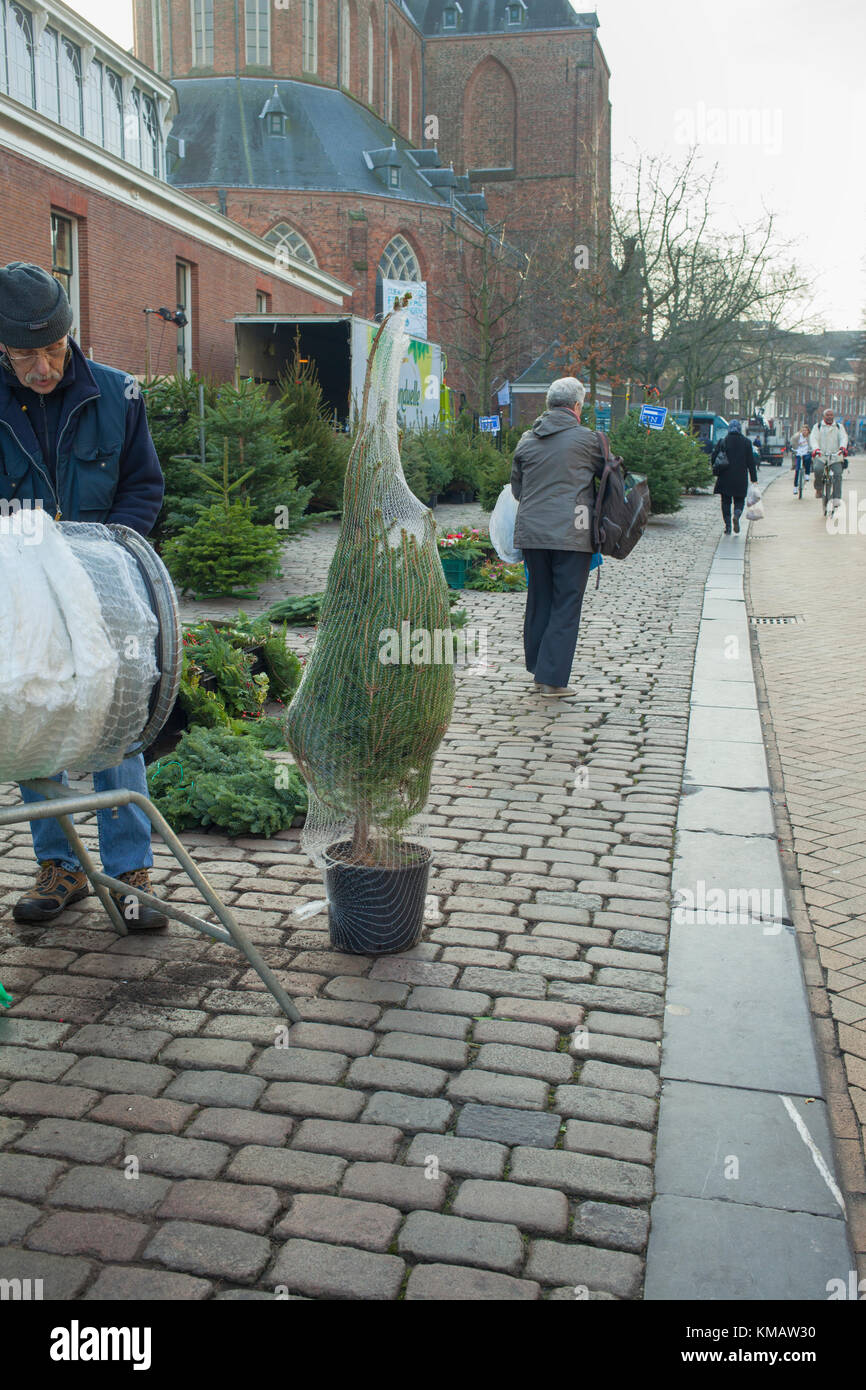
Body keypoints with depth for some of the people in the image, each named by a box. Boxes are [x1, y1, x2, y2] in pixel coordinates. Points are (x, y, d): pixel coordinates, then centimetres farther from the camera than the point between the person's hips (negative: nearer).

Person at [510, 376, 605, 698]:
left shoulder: (526, 440, 7)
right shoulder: (587, 438, -5)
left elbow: (516, 487, 13)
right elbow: (607, 474, 8)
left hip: (531, 532, 5)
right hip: (571, 535, -5)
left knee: (539, 600, 15)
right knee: (566, 605, 1)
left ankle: (538, 670, 23)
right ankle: (553, 679, -1)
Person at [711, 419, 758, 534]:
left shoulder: (723, 441, -2)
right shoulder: (746, 442, -1)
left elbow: (714, 457, -2)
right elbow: (751, 461, 0)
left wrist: (716, 470, 13)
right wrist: (754, 478, 4)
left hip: (725, 477, 0)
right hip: (741, 478, 0)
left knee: (726, 502, 9)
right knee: (739, 500, 12)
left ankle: (728, 527, 4)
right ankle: (737, 515, -19)